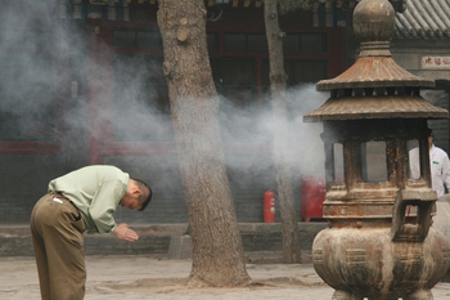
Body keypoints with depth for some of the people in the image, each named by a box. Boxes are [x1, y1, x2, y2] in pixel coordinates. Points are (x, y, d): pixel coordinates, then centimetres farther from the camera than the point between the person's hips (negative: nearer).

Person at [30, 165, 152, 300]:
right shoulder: (118, 181, -4)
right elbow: (100, 214, -13)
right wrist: (114, 229, 4)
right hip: (59, 215, -10)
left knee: (51, 275, 13)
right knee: (72, 275, -6)